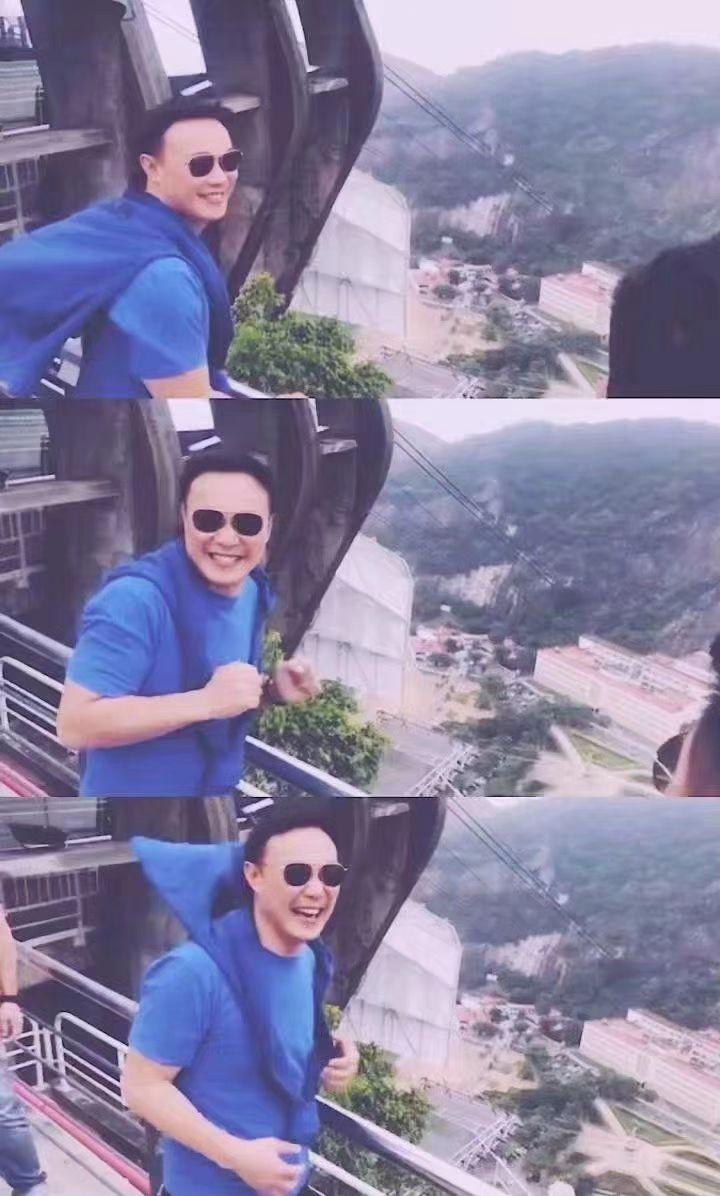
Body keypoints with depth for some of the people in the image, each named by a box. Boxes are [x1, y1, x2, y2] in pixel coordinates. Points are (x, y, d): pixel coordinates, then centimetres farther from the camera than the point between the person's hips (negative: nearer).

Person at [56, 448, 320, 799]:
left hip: (220, 786, 7)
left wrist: (273, 690, -10)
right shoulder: (135, 599, -24)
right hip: (133, 791, -7)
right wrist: (207, 702, -32)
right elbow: (74, 724, -27)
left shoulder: (254, 592, -2)